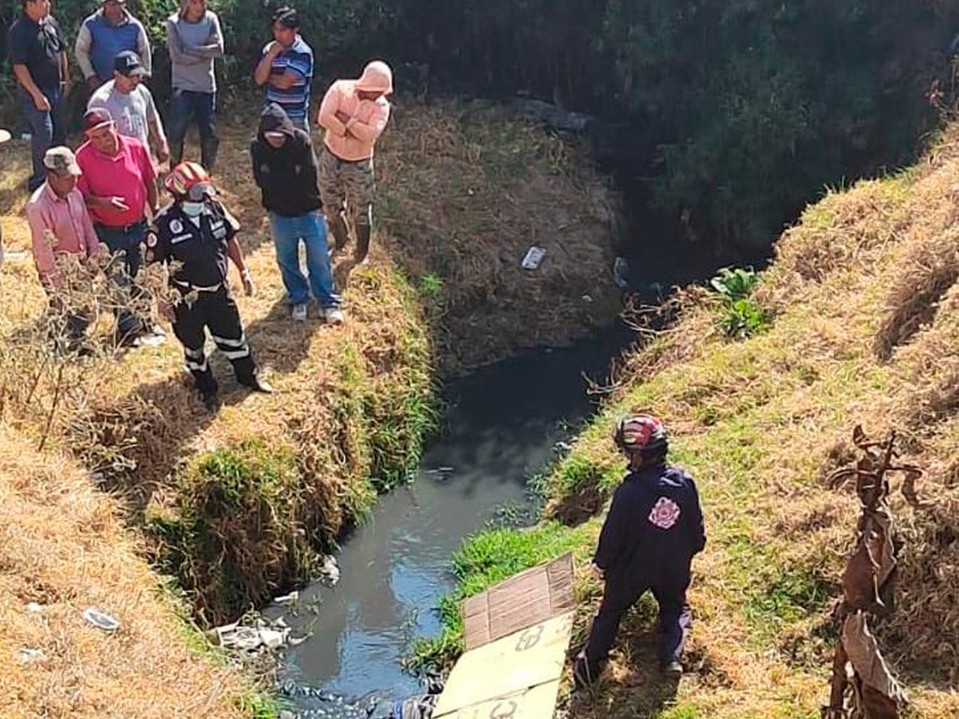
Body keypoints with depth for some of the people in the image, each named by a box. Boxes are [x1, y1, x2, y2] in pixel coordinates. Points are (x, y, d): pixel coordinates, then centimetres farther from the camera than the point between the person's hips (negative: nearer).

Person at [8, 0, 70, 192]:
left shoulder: (51, 23, 3)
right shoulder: (19, 30, -19)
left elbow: (61, 51, 17)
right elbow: (19, 66, -20)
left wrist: (66, 79, 14)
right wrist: (37, 95, -21)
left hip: (56, 88, 8)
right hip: (35, 91, -8)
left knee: (59, 131, 16)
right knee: (43, 133, -10)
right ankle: (39, 178, 1)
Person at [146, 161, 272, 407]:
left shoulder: (215, 208, -8)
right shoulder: (165, 223, -21)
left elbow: (230, 240, 7)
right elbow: (153, 263, -14)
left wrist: (243, 271, 10)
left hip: (219, 290, 4)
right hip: (187, 299, -3)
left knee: (233, 336, 20)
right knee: (193, 346, 15)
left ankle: (249, 376, 41)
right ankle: (207, 389, 36)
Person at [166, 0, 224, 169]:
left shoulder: (211, 19, -1)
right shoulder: (174, 23, -8)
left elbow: (218, 49, -13)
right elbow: (177, 56, -17)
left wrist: (189, 50, -15)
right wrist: (205, 52, -13)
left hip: (207, 87, 3)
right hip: (183, 87, -2)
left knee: (210, 136, 7)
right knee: (176, 135, -2)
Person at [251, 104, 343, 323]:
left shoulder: (301, 141, -18)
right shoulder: (257, 148, -13)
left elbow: (309, 177, -20)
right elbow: (262, 181, -17)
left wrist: (279, 181, -13)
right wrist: (293, 178, -21)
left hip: (309, 211, -2)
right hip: (280, 215, 2)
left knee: (319, 258, 8)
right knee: (287, 260, 16)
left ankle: (328, 302, 23)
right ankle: (298, 300, 35)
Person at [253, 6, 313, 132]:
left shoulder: (302, 53, -14)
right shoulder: (270, 49, 5)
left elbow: (284, 82, -19)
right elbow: (259, 79, -3)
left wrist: (268, 77, -1)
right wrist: (270, 56, -13)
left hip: (295, 118, -6)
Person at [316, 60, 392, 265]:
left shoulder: (381, 106, -16)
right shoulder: (340, 89, -16)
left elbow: (370, 134, -31)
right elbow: (323, 118, -27)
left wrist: (346, 120, -27)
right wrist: (350, 132, -26)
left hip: (359, 164, -1)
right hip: (331, 157, 1)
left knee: (361, 212, 8)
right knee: (331, 206, 17)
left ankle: (361, 254, 30)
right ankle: (339, 242, 44)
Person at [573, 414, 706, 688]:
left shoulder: (628, 492, -30)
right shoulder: (684, 482, -18)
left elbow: (613, 533, -17)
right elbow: (696, 525, -4)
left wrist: (601, 562, 2)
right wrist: (693, 549, 18)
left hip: (632, 568, -2)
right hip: (674, 568, 2)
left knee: (610, 611, 19)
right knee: (676, 609, 26)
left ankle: (591, 664, 17)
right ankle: (672, 657, 6)